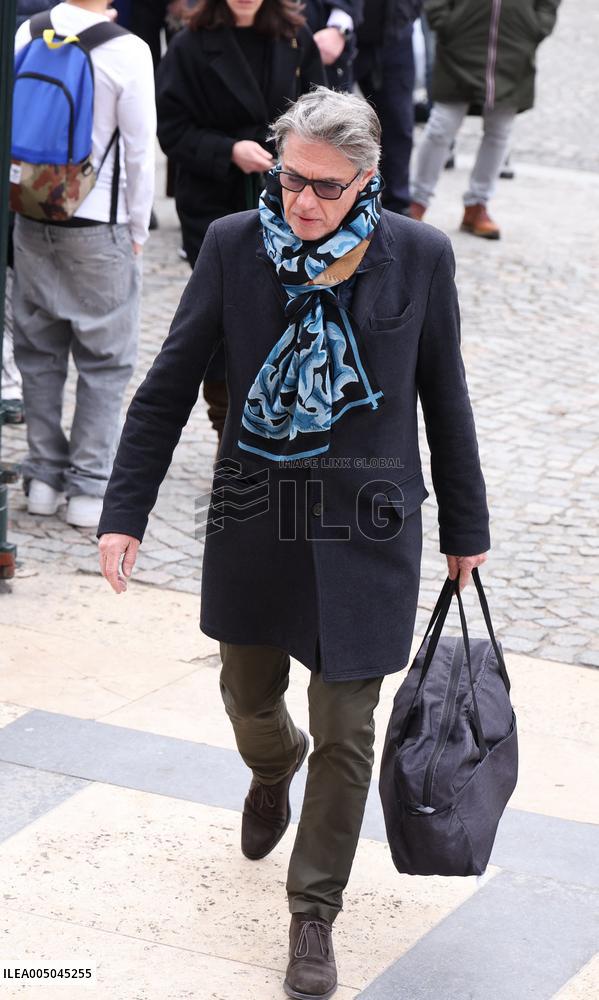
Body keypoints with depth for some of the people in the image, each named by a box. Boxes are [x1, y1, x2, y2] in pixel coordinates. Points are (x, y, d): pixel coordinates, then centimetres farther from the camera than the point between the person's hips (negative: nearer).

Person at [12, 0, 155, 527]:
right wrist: (137, 230, 4)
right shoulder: (128, 52, -15)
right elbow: (140, 152, -9)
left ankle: (44, 475, 21)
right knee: (104, 359, 7)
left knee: (39, 350, 15)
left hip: (32, 220, 4)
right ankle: (90, 487, 8)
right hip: (98, 226, -4)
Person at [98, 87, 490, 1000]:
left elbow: (444, 398, 2)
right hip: (255, 516, 2)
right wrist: (125, 512, -4)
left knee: (345, 730, 2)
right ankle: (275, 770, 57)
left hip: (366, 529, -2)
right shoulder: (234, 246, -8)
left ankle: (315, 915, 20)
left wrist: (466, 528, 8)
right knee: (249, 695, 20)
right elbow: (169, 387, -1)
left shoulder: (418, 257, -9)